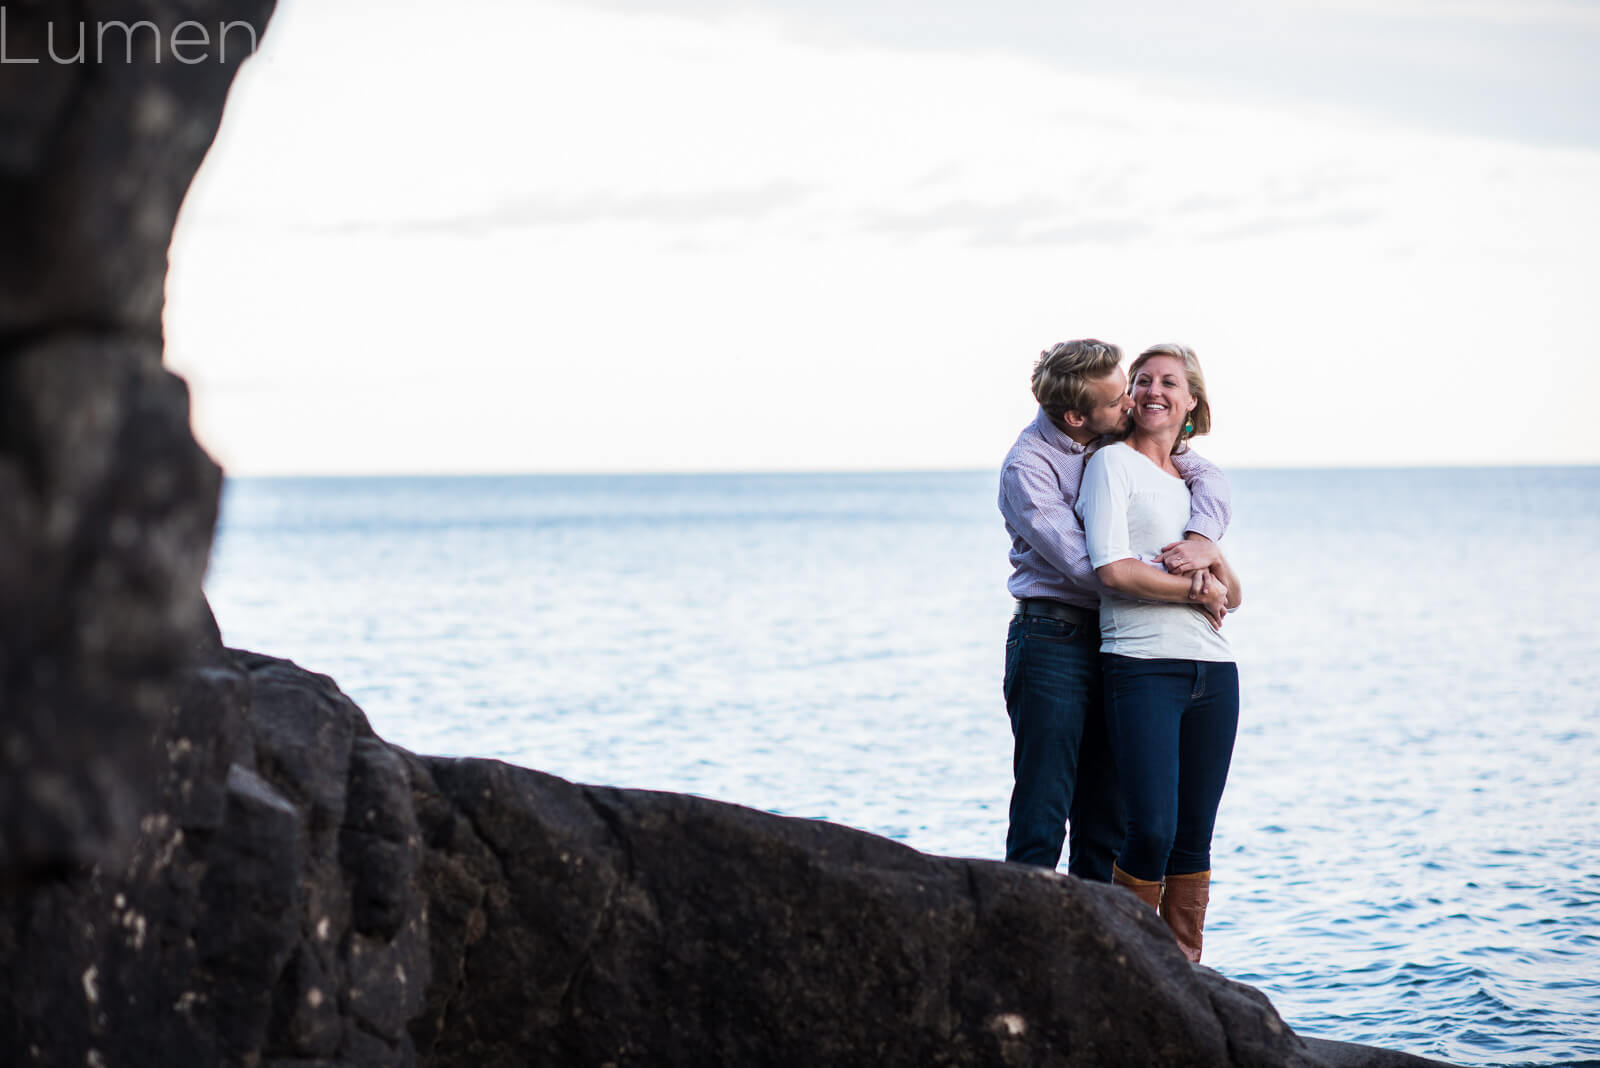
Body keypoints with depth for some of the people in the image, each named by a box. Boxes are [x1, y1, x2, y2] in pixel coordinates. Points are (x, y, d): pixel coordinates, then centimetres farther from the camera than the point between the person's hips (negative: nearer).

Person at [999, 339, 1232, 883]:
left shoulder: (1122, 438, 7)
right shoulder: (1026, 467, -13)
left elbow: (1206, 475, 8)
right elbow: (1087, 566, -20)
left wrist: (1199, 540, -13)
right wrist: (1189, 589, -18)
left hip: (1114, 644, 7)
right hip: (1053, 640, -6)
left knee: (1107, 824, 8)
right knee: (1042, 821, -10)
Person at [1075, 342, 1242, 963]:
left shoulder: (1196, 481, 20)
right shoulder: (1114, 463, 2)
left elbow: (1233, 598, 16)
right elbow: (1114, 569, -12)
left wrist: (1212, 556, -5)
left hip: (1212, 671, 6)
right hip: (1143, 666, -6)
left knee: (1193, 840, 5)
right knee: (1152, 832, -14)